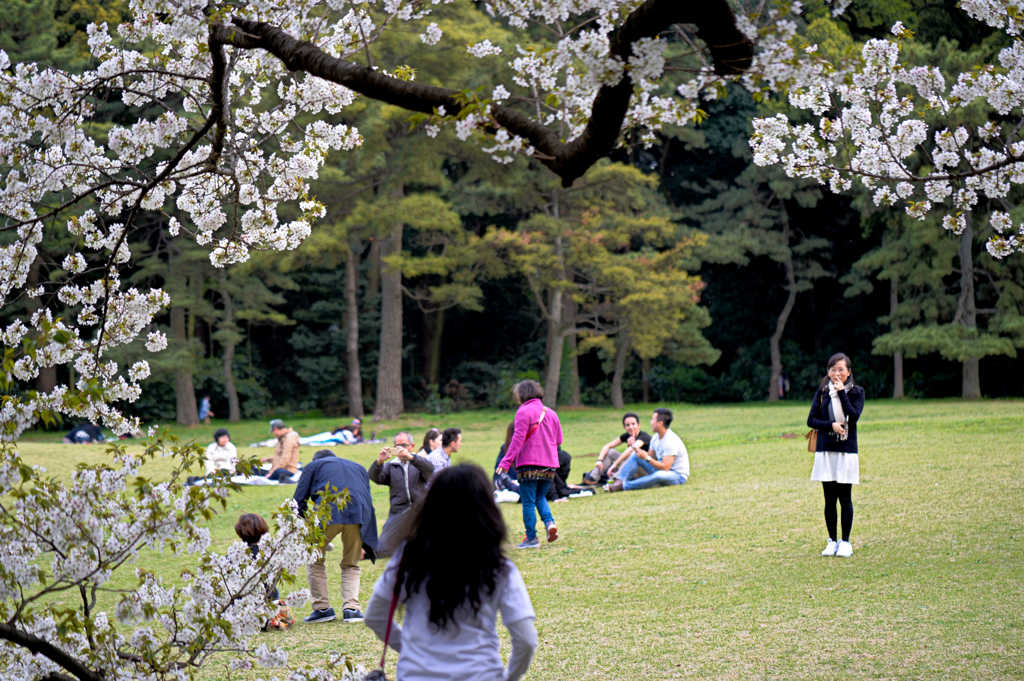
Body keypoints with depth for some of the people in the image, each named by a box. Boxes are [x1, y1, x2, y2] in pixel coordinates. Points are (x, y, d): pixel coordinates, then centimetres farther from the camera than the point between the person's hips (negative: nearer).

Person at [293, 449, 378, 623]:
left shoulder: (314, 466, 26)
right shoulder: (359, 468, 35)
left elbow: (299, 500, 18)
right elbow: (368, 502, 31)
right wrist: (364, 543, 31)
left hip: (328, 512, -3)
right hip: (358, 514, 3)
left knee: (315, 561, 14)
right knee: (351, 565, 17)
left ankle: (322, 608, 9)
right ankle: (351, 608, 2)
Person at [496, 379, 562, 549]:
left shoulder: (524, 412, -8)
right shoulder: (551, 413, 13)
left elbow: (518, 438, -15)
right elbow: (558, 440, 15)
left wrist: (506, 462, -16)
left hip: (529, 464, -6)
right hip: (549, 464, 6)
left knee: (528, 501, 1)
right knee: (540, 497, 20)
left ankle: (531, 538, 2)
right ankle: (549, 522, -5)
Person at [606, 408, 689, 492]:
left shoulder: (671, 441, -25)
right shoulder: (656, 437, 3)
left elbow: (665, 467, -29)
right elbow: (650, 456, 10)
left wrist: (646, 458, -28)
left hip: (678, 475, -9)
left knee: (660, 475, -43)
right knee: (635, 454, -2)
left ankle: (624, 486, -36)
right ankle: (619, 482, -21)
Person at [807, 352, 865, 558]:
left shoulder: (856, 392, 2)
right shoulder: (822, 392, 7)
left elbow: (854, 416, -14)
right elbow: (811, 420, 3)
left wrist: (842, 392, -15)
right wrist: (831, 425, -12)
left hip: (846, 450, -2)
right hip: (825, 451, 2)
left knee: (845, 498, 0)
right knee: (829, 498, 5)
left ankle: (845, 542, 9)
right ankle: (832, 541, 14)